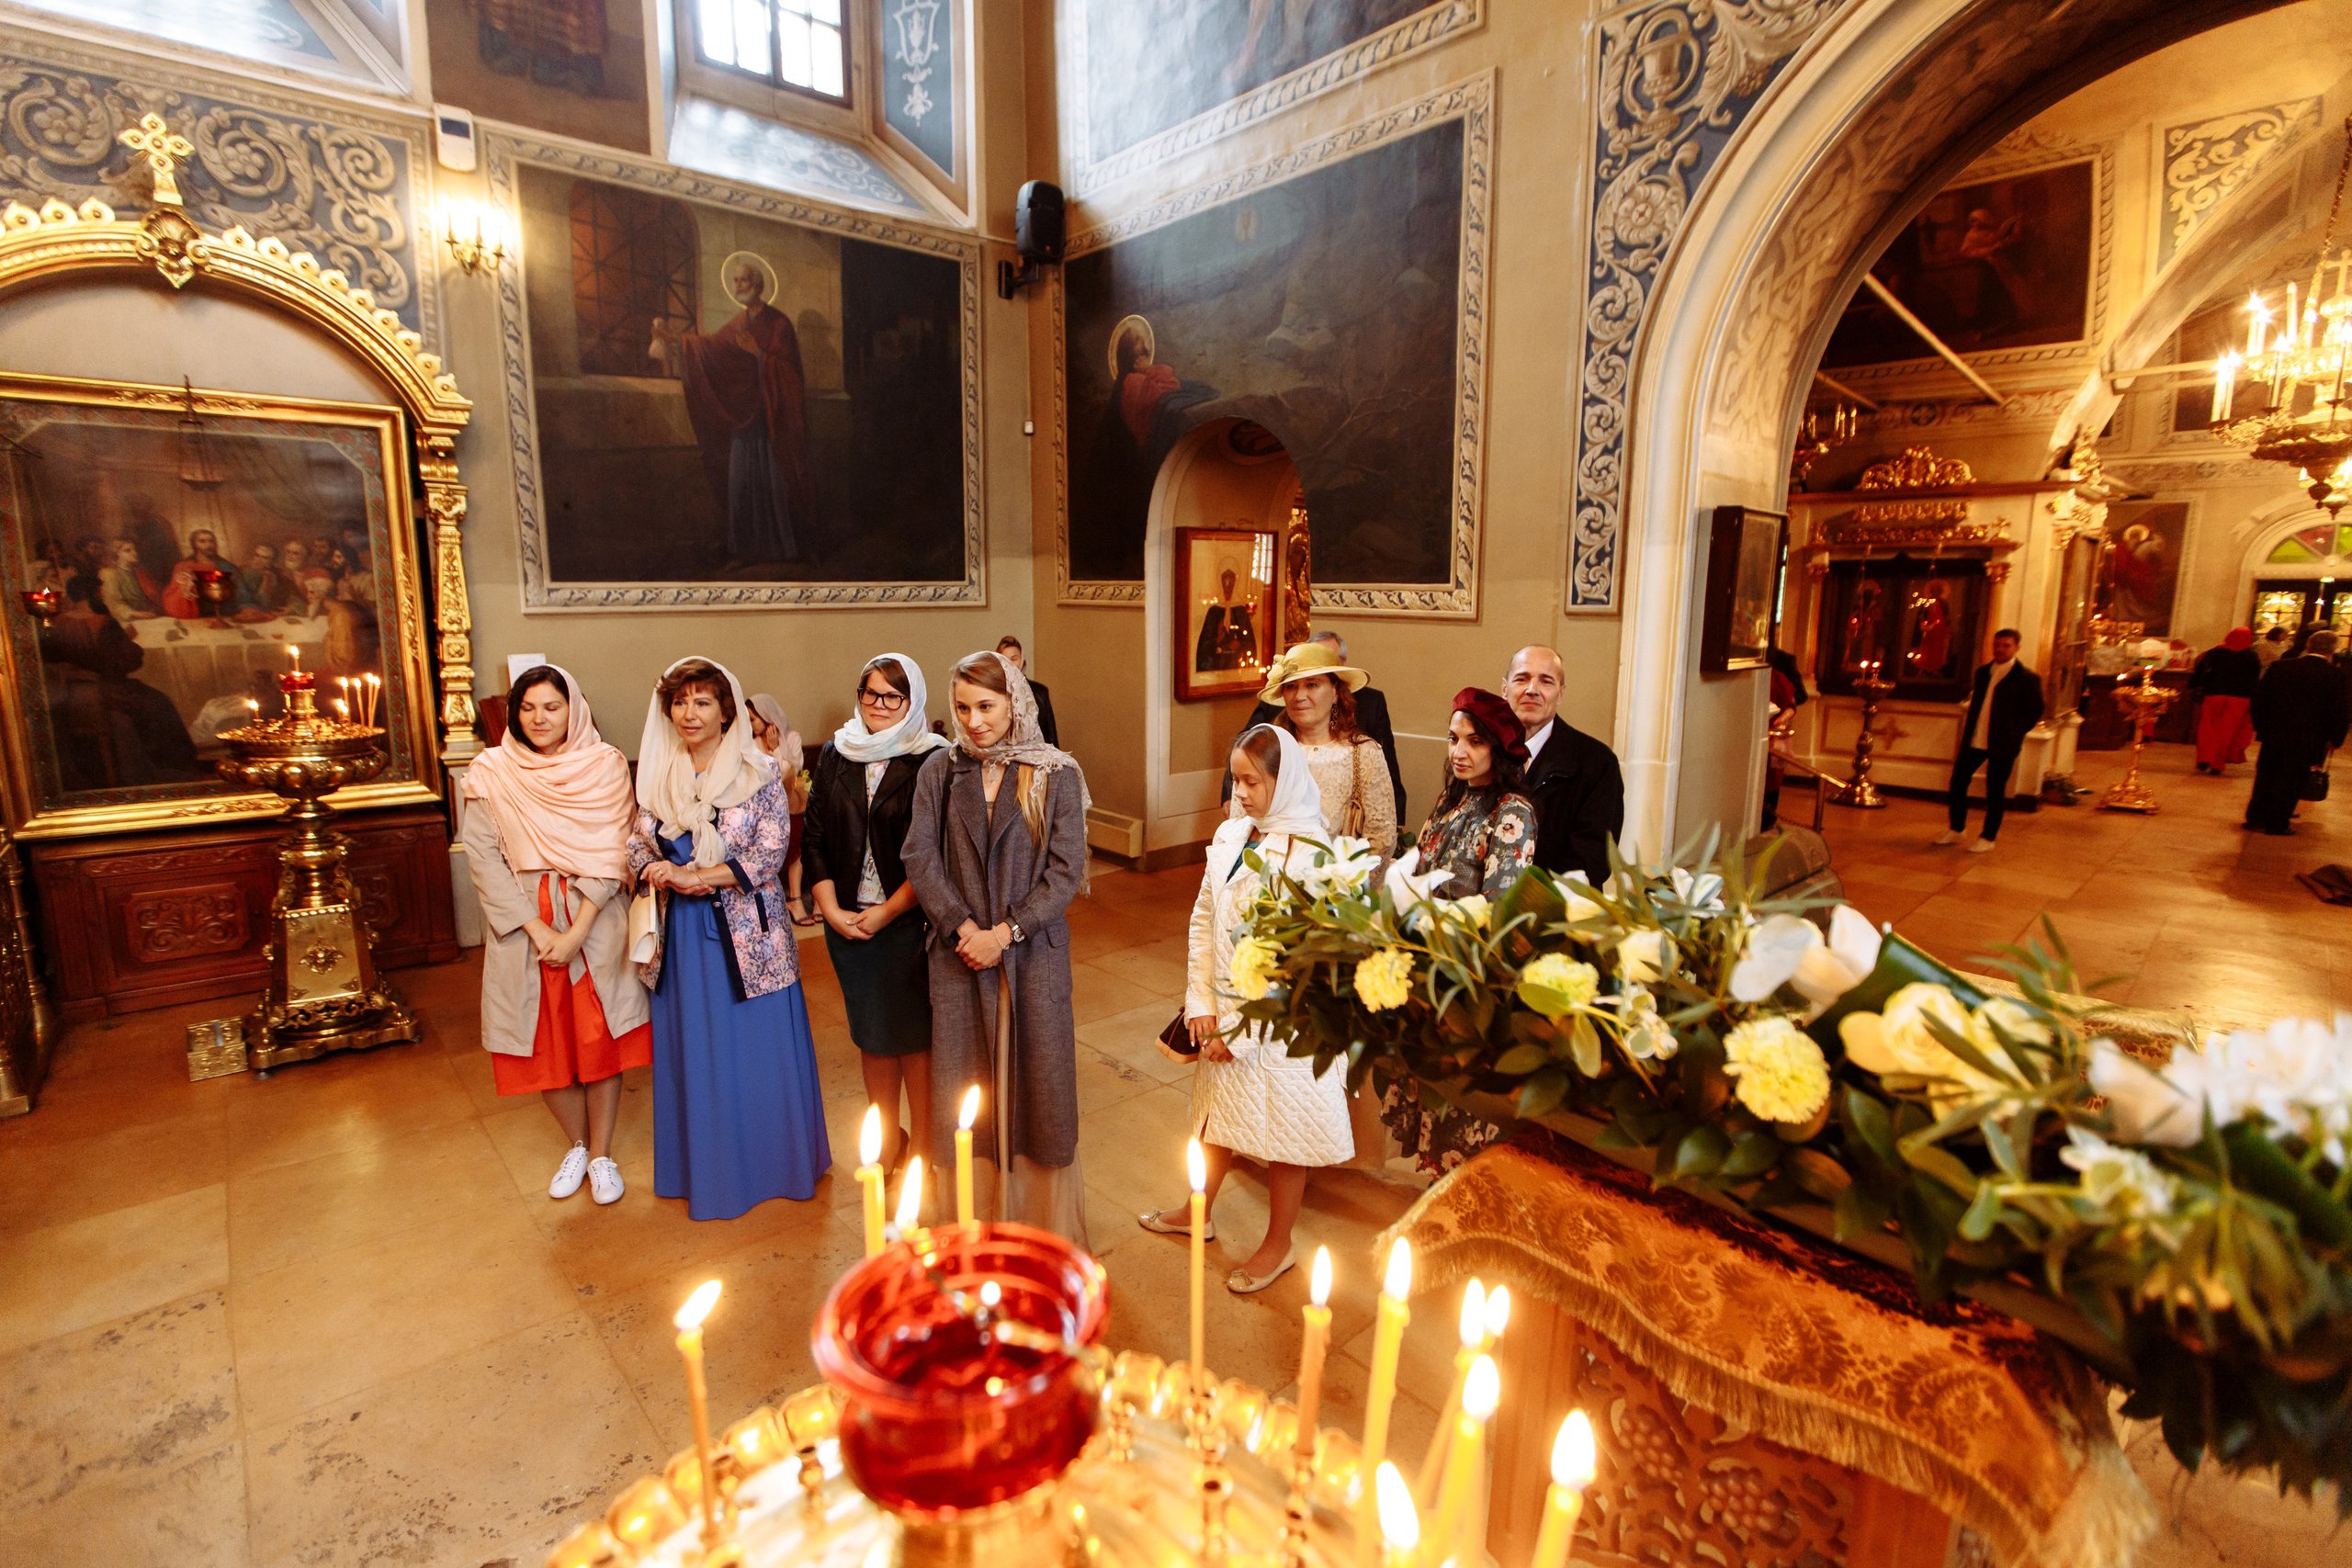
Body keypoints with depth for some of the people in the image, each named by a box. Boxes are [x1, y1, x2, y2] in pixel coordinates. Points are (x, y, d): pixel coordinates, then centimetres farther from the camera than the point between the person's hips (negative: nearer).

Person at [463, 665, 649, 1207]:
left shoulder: (605, 766, -5)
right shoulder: (492, 774, -2)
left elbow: (612, 854, -8)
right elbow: (484, 858, -5)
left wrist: (577, 931, -15)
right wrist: (537, 928, -13)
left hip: (596, 920, -1)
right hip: (524, 925, 1)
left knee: (601, 1038, 4)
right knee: (545, 1043, 10)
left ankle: (601, 1153, 23)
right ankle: (577, 1145, 32)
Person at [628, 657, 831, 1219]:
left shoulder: (758, 773, -7)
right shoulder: (657, 774, 7)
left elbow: (770, 852, -13)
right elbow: (638, 843, 8)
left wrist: (696, 876, -17)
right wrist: (657, 872, -14)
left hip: (747, 932, -3)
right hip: (683, 933, 4)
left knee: (760, 1049, 5)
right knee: (692, 1051, 11)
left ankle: (773, 1164, 24)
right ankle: (705, 1169, 29)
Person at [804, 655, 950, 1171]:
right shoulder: (834, 756, 7)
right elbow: (814, 839, 6)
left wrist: (886, 912, -12)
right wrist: (832, 910, -4)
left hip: (909, 920, -4)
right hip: (847, 921, 4)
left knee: (915, 1032, 3)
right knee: (870, 1031, 15)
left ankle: (922, 1145, 20)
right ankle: (886, 1136, 32)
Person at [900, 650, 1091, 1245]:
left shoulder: (1056, 776, -2)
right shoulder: (940, 771, 5)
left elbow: (1066, 870, -6)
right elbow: (920, 856, 0)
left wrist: (1005, 932, -13)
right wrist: (963, 927, -12)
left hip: (1033, 951, -1)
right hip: (959, 951, 2)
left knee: (1037, 1079, 5)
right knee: (965, 1084, 7)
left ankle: (1046, 1224, 23)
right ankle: (977, 1219, 24)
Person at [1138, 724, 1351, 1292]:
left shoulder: (1312, 854, -20)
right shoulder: (1230, 835, 1)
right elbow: (1204, 917, 5)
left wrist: (1242, 1030, -17)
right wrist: (1202, 1005, -2)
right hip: (1225, 1010, 6)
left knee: (1283, 1126, 12)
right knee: (1217, 1110, 22)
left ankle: (1279, 1244, 33)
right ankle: (1199, 1212, 45)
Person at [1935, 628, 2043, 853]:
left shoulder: (2027, 679, -6)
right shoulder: (1983, 672, 11)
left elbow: (2034, 713, -2)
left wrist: (2012, 734, -5)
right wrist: (1969, 733, 10)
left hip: (2002, 745, -5)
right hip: (1975, 740, 5)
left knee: (1995, 790, 3)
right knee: (1958, 780, 7)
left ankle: (1988, 837, 14)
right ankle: (1957, 829, 22)